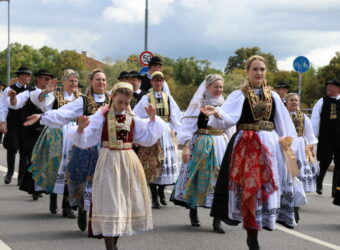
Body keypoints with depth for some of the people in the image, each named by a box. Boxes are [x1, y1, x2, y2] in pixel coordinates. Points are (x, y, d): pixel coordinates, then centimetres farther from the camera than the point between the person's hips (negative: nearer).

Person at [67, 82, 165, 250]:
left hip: (128, 162, 5)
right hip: (109, 162, -5)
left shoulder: (132, 119, 6)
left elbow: (148, 139, 10)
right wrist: (81, 129, -30)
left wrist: (152, 119, 2)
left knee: (125, 201, 11)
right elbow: (85, 140, -10)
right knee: (110, 203, -8)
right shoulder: (101, 116, -6)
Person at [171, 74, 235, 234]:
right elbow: (188, 125, -9)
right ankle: (193, 212, 26)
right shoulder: (198, 104, -4)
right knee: (198, 179, 7)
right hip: (201, 145, -4)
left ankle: (217, 220, -4)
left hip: (220, 145, 4)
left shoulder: (223, 105, 10)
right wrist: (185, 147, -16)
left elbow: (228, 128, 18)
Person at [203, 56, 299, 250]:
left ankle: (254, 233, 10)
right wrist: (217, 113, -34)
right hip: (246, 146, -4)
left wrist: (287, 145, 10)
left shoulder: (273, 96, 10)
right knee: (249, 187, -5)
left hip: (270, 146, 4)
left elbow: (284, 124, 15)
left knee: (268, 186, 1)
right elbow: (228, 118, -13)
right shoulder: (239, 95, -1)